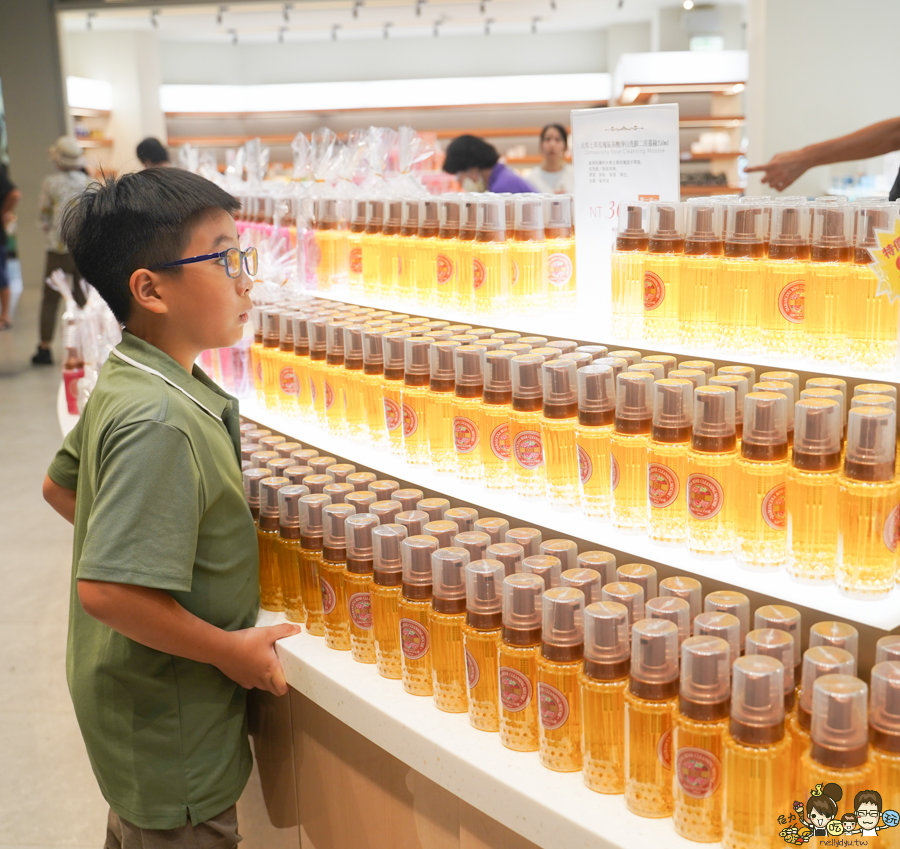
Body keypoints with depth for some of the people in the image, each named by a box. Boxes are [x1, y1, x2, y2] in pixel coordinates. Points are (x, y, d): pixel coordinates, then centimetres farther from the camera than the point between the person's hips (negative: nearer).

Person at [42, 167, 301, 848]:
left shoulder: (121, 381, 0)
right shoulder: (161, 422, -31)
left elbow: (60, 486, 14)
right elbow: (106, 589, -34)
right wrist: (230, 649, -22)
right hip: (173, 737, -9)